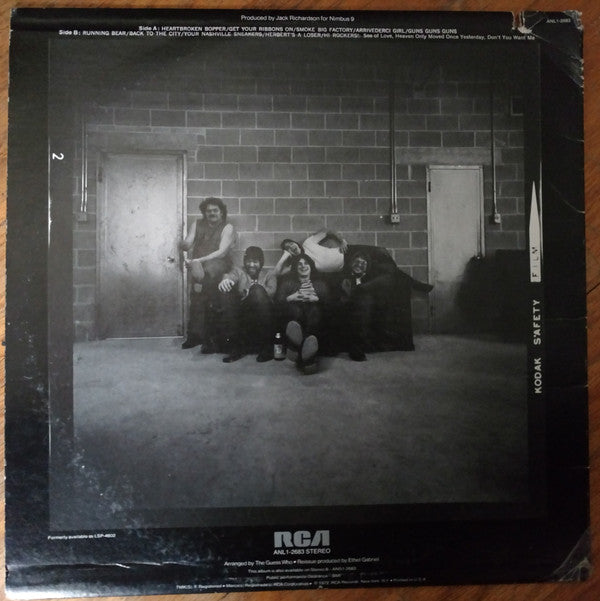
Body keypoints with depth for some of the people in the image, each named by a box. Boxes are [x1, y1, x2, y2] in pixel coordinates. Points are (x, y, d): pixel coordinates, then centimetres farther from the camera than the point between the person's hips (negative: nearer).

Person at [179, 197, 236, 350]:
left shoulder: (227, 228, 3)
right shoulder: (197, 224, 16)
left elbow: (222, 252, -10)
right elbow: (186, 244, 7)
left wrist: (199, 260, -21)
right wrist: (184, 244, -20)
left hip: (218, 265, -3)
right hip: (199, 267, 3)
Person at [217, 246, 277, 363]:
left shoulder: (269, 275, 21)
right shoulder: (239, 271, 22)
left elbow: (271, 291, -3)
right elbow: (230, 276, -5)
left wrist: (252, 292, -19)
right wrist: (225, 279, -30)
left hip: (263, 317, -1)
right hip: (241, 315, 1)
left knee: (257, 290, -28)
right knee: (226, 291, -21)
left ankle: (266, 348, -22)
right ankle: (235, 347, -23)